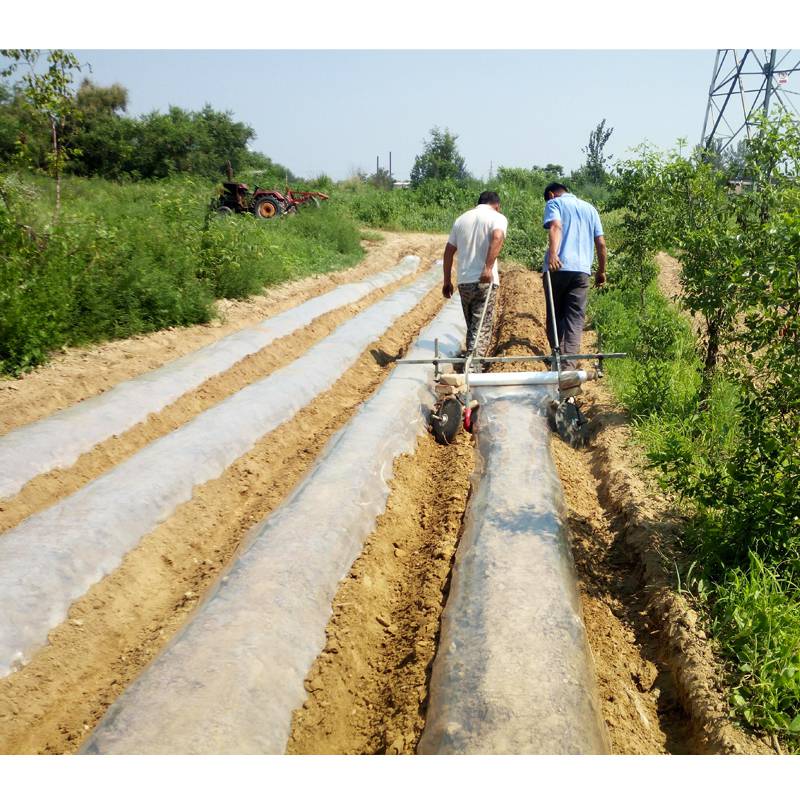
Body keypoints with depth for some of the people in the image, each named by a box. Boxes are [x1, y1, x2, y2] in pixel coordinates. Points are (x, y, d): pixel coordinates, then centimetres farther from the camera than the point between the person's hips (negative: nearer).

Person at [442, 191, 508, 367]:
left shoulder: (461, 219, 17)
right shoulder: (497, 217, 1)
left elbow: (448, 251, 16)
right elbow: (497, 237, -21)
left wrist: (447, 280, 20)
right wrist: (488, 267, -25)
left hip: (464, 281, 5)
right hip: (485, 281, -5)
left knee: (472, 327, 18)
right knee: (482, 328, -2)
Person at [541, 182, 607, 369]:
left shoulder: (554, 203, 10)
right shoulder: (590, 208, 24)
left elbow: (555, 226, -12)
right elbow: (601, 243, 18)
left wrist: (553, 253, -27)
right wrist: (601, 271, 24)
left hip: (558, 267, -3)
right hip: (582, 270, 3)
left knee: (555, 316, 10)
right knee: (575, 319, -3)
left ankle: (557, 360, 13)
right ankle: (568, 365, -16)